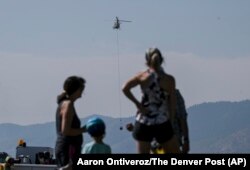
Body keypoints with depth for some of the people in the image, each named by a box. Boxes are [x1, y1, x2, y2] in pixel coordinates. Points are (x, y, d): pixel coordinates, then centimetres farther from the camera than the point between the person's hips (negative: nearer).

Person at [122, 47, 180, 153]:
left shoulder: (142, 76, -1)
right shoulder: (169, 79, -4)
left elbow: (125, 88, -12)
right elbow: (172, 104, -1)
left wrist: (137, 104, -4)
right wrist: (171, 123, 8)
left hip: (143, 124, 2)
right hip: (162, 125, -1)